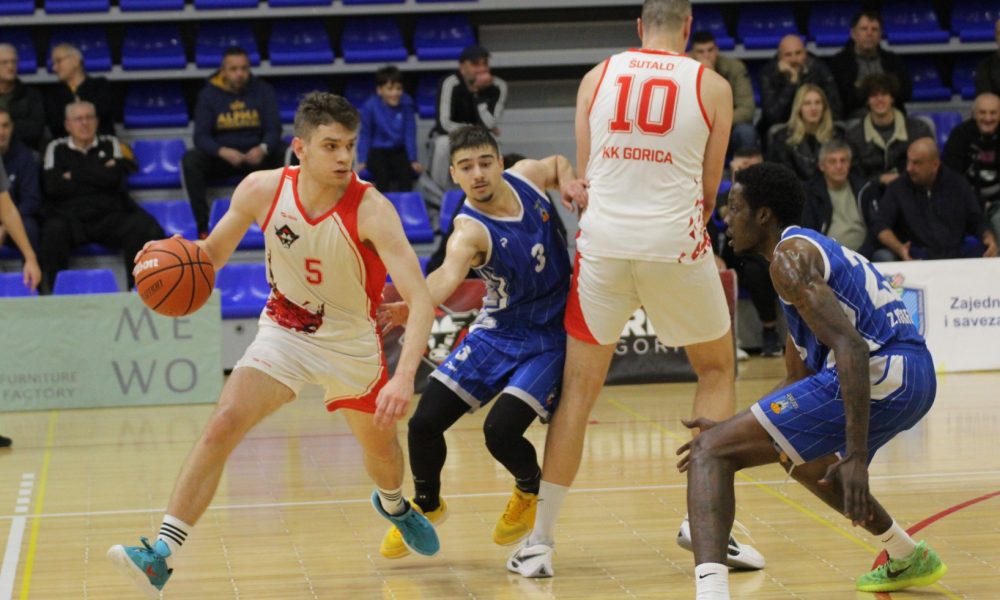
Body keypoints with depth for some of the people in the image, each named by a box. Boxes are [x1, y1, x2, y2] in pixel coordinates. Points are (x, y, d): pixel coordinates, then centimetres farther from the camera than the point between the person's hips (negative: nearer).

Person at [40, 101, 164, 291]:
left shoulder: (110, 144, 18)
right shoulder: (56, 148, 16)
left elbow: (114, 178, -1)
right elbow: (52, 185, -1)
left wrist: (74, 174, 1)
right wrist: (98, 177, 1)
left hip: (109, 216, 1)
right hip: (69, 217, -1)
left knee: (142, 227, -29)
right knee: (54, 231, -36)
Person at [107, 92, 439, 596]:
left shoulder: (371, 210, -28)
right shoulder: (262, 190, -19)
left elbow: (420, 299, -34)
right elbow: (213, 253, -1)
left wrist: (405, 376, -47)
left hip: (353, 341, -1)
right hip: (284, 331, 1)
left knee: (381, 446, 19)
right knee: (223, 424, -21)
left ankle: (393, 505, 57)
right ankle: (162, 554, -21)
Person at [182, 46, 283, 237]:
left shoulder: (263, 91, 0)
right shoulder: (209, 94, -3)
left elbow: (274, 129, -6)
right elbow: (201, 136, -9)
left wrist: (263, 149, -31)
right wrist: (223, 152, -32)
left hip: (256, 155, 0)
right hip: (221, 156, 0)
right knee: (190, 160, -30)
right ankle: (203, 227, -28)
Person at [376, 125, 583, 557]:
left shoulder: (526, 176, -10)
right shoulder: (470, 229, -23)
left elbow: (559, 163, 16)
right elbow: (448, 275, -46)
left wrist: (569, 181, -7)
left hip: (550, 335, 0)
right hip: (498, 331, 0)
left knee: (500, 430, -18)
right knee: (425, 422, -6)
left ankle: (530, 490, 17)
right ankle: (426, 505, 26)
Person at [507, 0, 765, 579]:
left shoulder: (597, 77, 7)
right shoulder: (713, 86, 3)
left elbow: (584, 175, 13)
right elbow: (709, 190, 8)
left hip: (603, 242, 2)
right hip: (676, 244, -2)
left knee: (580, 388, 10)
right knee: (718, 369, 19)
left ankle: (540, 540, 8)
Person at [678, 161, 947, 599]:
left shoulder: (789, 255, -5)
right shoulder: (811, 249, 27)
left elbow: (850, 346, -19)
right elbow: (799, 378, 32)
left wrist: (856, 455, -23)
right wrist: (731, 429, 29)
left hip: (878, 376, -10)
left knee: (711, 453, -13)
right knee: (801, 458, 39)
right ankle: (908, 559, 50)